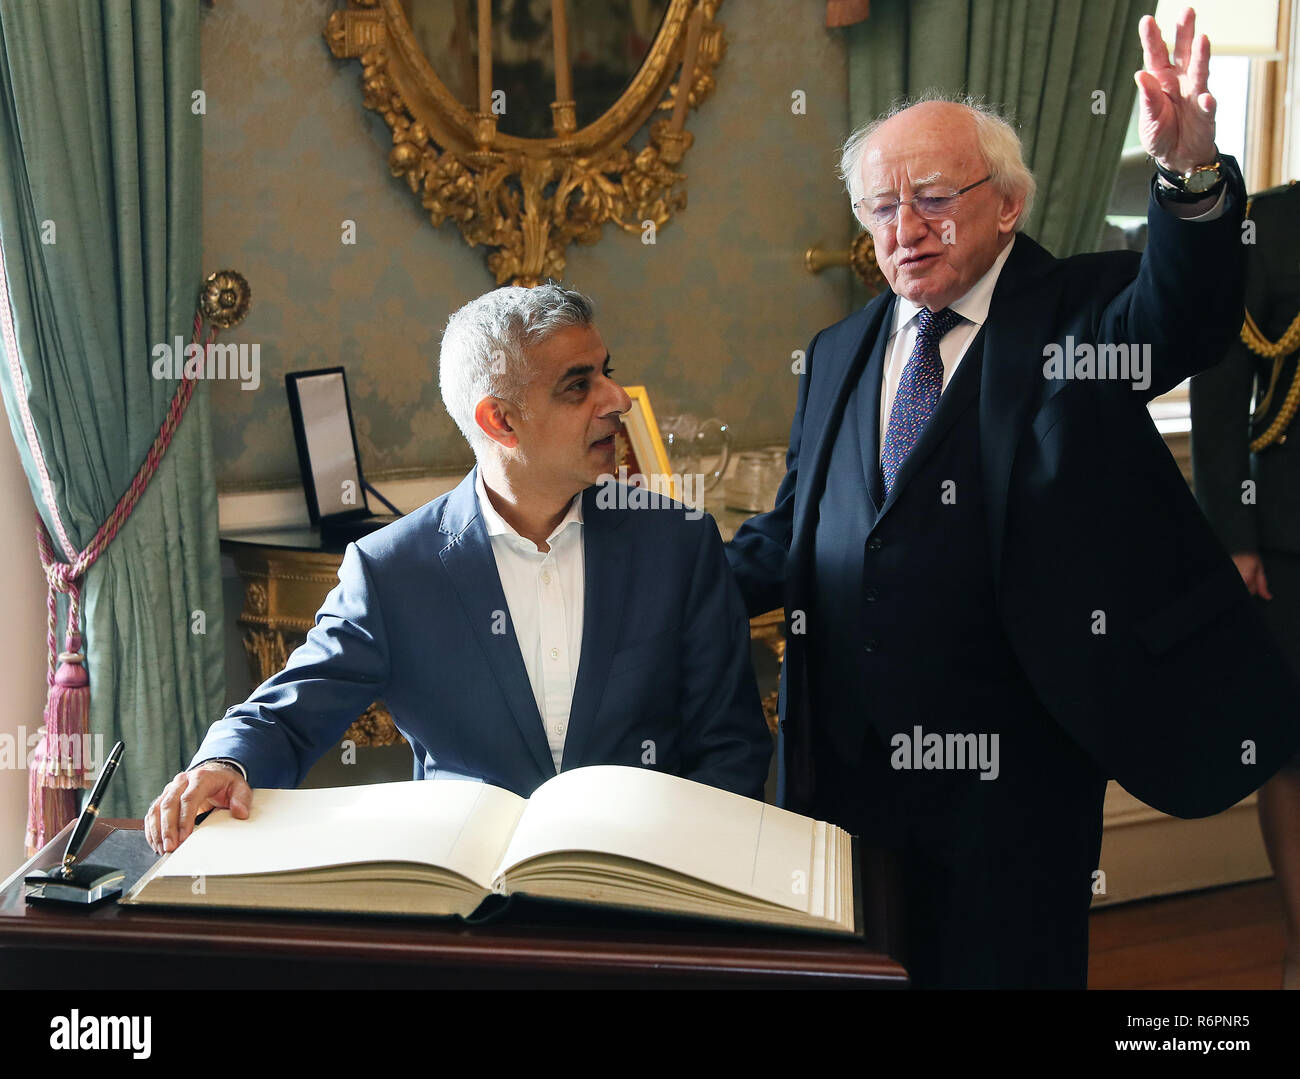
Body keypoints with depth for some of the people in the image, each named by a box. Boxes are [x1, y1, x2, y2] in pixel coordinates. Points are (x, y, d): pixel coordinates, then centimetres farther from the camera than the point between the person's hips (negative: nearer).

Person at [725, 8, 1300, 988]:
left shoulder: (1079, 313, -3)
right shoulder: (840, 354, 13)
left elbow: (1185, 313, -25)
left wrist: (1191, 172, -45)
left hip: (1011, 761, -4)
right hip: (842, 756, 5)